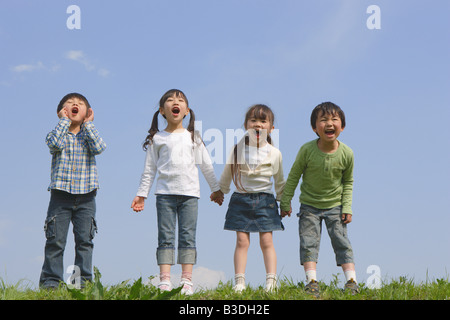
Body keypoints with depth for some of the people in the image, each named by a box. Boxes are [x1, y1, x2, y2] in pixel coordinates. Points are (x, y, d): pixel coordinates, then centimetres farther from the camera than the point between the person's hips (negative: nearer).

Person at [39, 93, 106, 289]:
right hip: (61, 194, -1)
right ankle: (50, 281, 3)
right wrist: (64, 121, -7)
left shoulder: (88, 135, 12)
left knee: (85, 239, -2)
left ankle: (83, 280, 2)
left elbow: (98, 148, -10)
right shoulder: (57, 134, 7)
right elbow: (55, 143, -18)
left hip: (86, 197, 1)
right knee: (56, 240, -3)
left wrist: (88, 124, -3)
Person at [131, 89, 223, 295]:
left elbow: (206, 165, 17)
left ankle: (187, 280, -1)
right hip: (165, 193, -1)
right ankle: (164, 280, -5)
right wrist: (141, 194, 6)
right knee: (165, 237, -4)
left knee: (187, 236, -2)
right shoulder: (156, 139, 8)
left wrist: (216, 189, 18)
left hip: (189, 193, 1)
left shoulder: (193, 137, 12)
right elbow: (149, 169, 10)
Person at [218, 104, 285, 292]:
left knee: (266, 241, -3)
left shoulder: (274, 153, 2)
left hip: (265, 200, 0)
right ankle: (239, 282, -1)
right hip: (241, 199, 0)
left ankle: (271, 280, -2)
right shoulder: (237, 149, 1)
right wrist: (220, 191, 20)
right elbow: (227, 174, 15)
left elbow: (279, 181, 13)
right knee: (242, 241, -2)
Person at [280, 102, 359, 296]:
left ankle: (351, 280, 3)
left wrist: (347, 207, -3)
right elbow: (294, 176, -4)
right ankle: (311, 281, -2)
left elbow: (348, 182, 2)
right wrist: (285, 202, 0)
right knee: (308, 242, -5)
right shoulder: (307, 150, -18)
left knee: (342, 241, -1)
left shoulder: (346, 153, -14)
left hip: (335, 206, 0)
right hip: (309, 205, 0)